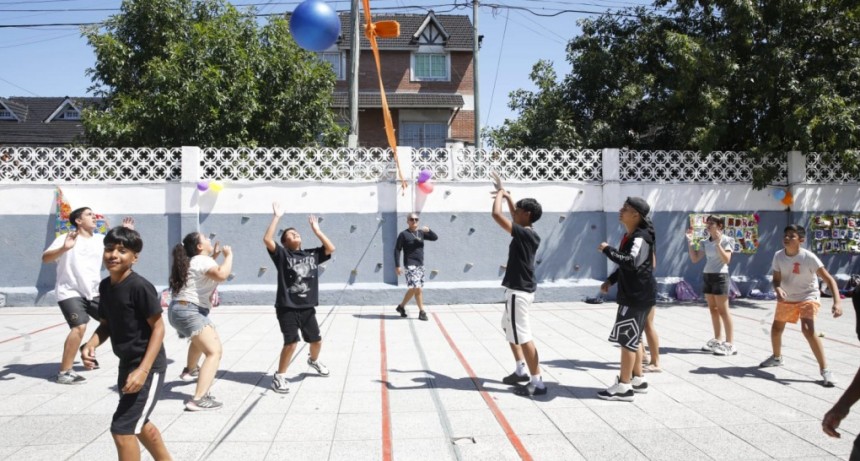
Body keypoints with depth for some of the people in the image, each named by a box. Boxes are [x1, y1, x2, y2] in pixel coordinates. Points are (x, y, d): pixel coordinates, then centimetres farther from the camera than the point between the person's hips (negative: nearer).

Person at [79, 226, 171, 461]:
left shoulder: (140, 286, -21)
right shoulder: (105, 286, 3)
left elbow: (158, 327, -19)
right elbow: (106, 325, 13)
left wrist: (143, 370, -24)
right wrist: (91, 345, -7)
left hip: (148, 366, -9)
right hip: (127, 364, 9)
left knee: (122, 428, -8)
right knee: (139, 423, 23)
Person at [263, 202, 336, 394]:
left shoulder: (312, 254, 10)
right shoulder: (282, 254, -2)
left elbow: (331, 248, 2)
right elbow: (267, 239, -16)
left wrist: (316, 229, 7)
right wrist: (277, 216, -12)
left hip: (307, 308, 5)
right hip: (287, 308, -5)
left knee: (316, 341, 14)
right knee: (291, 342, -12)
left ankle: (314, 360, 48)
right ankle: (279, 377, 6)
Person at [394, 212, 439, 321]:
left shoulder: (421, 233, 11)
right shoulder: (404, 234, -4)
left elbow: (435, 238, 5)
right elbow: (397, 250, -5)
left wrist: (428, 230, -15)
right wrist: (397, 266, -11)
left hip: (420, 265, 6)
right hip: (410, 265, -6)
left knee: (414, 289, 9)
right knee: (417, 288, -13)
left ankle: (401, 306, 24)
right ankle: (422, 311, -3)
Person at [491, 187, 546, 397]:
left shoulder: (523, 234, -20)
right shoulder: (527, 233, 7)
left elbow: (496, 214, -25)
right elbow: (515, 215, 30)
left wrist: (499, 194, -9)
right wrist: (507, 197, 27)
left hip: (518, 291, -10)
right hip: (519, 289, 10)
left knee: (523, 336, -6)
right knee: (509, 328, 25)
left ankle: (537, 382, -1)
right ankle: (521, 370, 31)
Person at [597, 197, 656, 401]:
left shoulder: (641, 237, -19)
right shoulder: (629, 236, 12)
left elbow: (631, 262, -35)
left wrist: (608, 250, -27)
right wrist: (611, 280, 15)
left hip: (639, 296, -10)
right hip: (632, 294, 10)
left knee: (627, 339, -6)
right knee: (632, 339, 17)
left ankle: (623, 386, 0)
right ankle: (638, 380, 28)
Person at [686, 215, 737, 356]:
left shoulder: (726, 240, -8)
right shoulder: (706, 242, 10)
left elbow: (726, 259, -19)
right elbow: (694, 259, 9)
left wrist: (718, 243, -25)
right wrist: (690, 241, 3)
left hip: (720, 276, -7)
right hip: (707, 276, 7)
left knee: (723, 311, -6)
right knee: (713, 310, 11)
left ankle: (730, 344, -2)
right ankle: (717, 340, 19)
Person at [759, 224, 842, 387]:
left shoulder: (808, 257, -26)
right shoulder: (778, 256, -13)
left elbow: (829, 279, -27)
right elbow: (776, 279, -4)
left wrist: (836, 302, -39)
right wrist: (778, 290, -28)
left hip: (808, 297, -5)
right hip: (786, 298, 5)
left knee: (808, 330, -26)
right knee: (776, 328, 17)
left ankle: (825, 370, -16)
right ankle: (777, 357, 45)